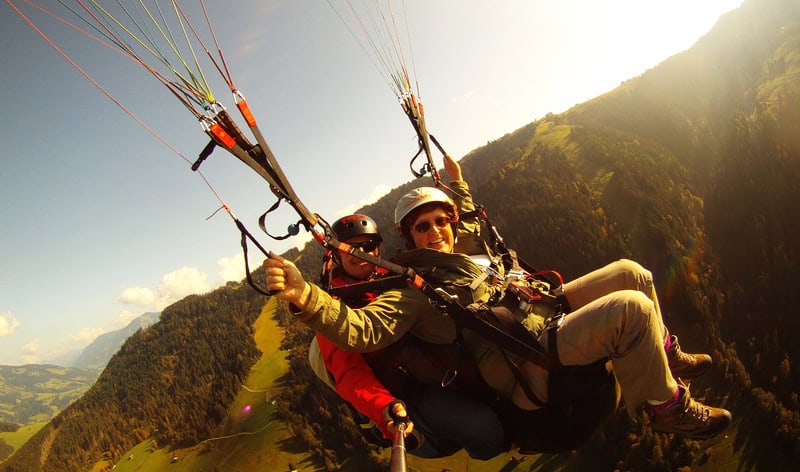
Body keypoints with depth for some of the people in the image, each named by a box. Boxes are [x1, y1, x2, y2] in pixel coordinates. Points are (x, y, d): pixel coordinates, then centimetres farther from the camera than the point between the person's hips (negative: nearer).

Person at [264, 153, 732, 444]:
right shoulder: (412, 291, -13)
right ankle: (670, 406, -1)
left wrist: (457, 180, 31)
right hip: (532, 366, -9)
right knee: (632, 307, -25)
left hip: (544, 311, 10)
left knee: (631, 273, 12)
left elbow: (467, 217, 37)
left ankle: (667, 354, 33)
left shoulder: (464, 247, 12)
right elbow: (362, 329, -30)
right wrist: (306, 297, -45)